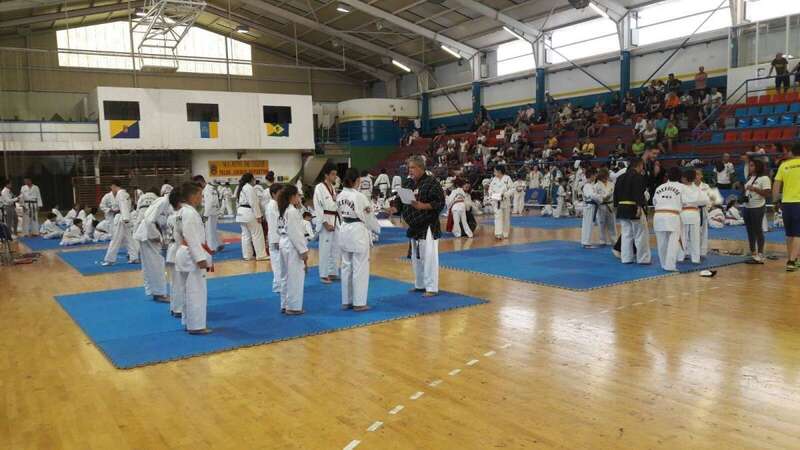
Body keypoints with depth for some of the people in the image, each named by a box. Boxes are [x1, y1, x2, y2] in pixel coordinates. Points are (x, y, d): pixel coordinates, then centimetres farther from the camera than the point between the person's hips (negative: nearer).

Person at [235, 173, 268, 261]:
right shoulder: (249, 188, -14)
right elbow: (253, 203, -19)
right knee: (257, 234, -4)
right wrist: (258, 215, -17)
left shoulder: (241, 188, 17)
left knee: (246, 235, 12)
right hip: (249, 213, -10)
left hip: (241, 213, 10)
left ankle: (247, 255, 14)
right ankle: (261, 255, -2)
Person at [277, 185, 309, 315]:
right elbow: (295, 233, -21)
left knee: (287, 276, 17)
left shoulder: (283, 210, 12)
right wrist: (303, 250, -17)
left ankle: (285, 305, 24)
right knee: (295, 277, -2)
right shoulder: (292, 211, -18)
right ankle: (293, 307, 5)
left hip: (285, 244, 10)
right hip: (293, 247, -10)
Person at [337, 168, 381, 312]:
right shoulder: (359, 197, -16)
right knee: (360, 268, 1)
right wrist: (377, 228, 9)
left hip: (344, 231, 7)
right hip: (358, 232, -7)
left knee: (346, 266, 14)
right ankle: (359, 303, 6)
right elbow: (369, 217, -8)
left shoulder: (340, 196, 4)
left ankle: (346, 301, 22)